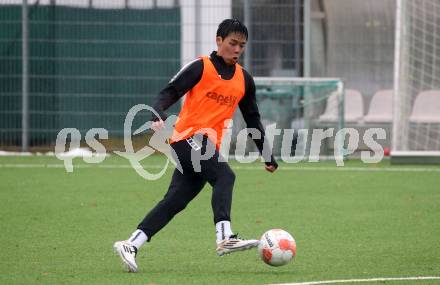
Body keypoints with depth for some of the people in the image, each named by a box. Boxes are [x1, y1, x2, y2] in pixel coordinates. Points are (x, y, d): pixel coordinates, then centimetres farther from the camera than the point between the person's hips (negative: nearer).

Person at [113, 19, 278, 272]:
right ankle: (225, 237, -38)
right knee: (225, 176, -27)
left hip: (209, 147, 6)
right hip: (188, 137, -6)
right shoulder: (201, 68, -3)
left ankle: (130, 246, 2)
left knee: (175, 202, -1)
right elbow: (169, 93, -7)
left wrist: (267, 155, 24)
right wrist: (159, 115, -28)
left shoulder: (244, 80, 15)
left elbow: (252, 119, 24)